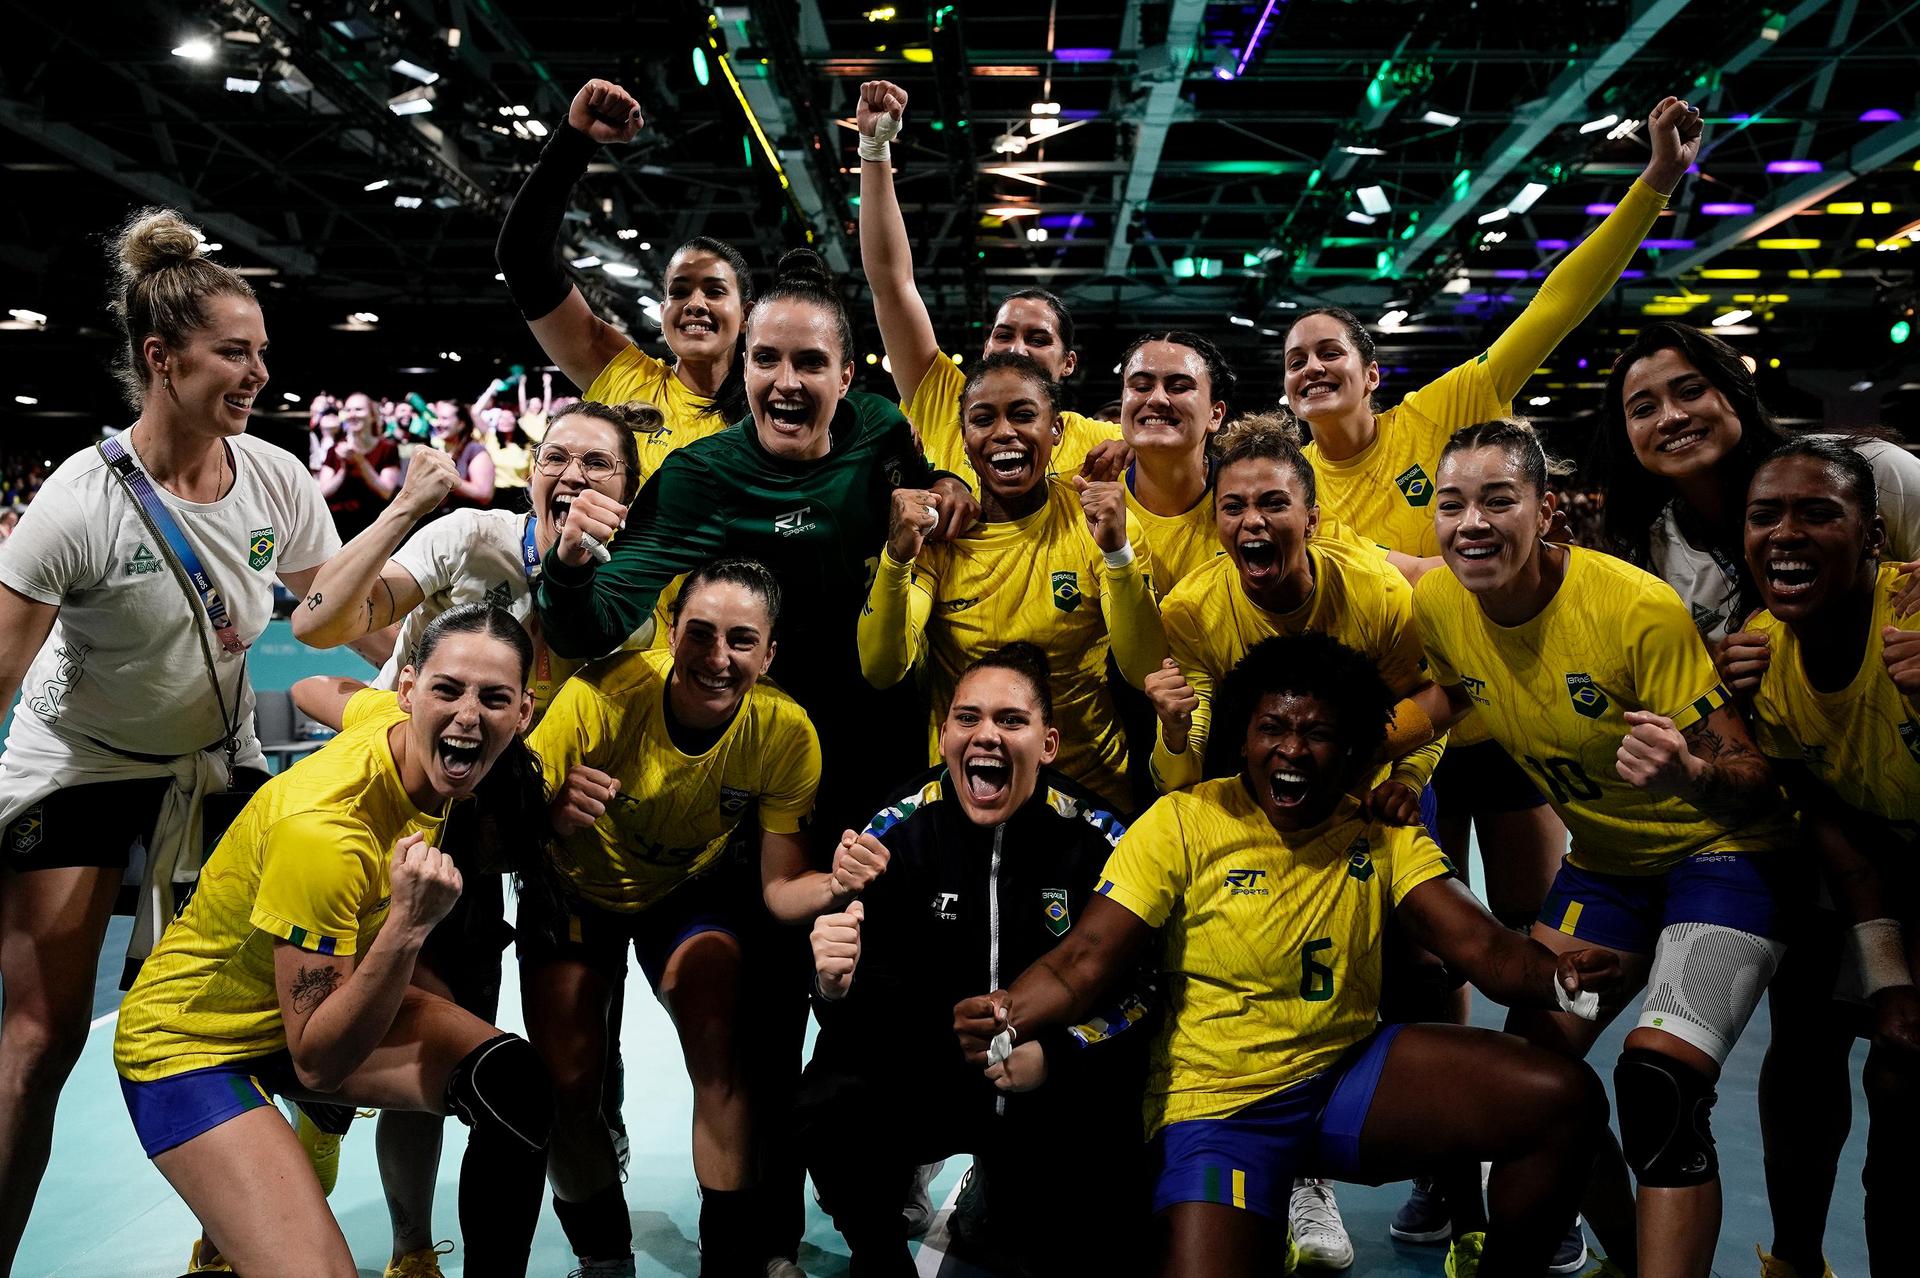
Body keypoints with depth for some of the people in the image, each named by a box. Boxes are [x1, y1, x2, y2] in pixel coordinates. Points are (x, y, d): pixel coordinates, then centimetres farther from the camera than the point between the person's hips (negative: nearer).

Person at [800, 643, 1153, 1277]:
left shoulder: (1096, 837, -11)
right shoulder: (897, 828, -10)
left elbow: (1139, 985, -5)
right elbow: (878, 984, -9)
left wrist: (1056, 1056, -21)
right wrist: (838, 986, -34)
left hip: (1059, 1084, 0)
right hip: (924, 1068, 0)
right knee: (831, 1107, -27)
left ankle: (1010, 1197, 23)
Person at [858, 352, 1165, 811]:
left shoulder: (1095, 517, -4)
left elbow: (1146, 673, -13)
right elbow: (882, 671, -13)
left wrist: (1117, 552, -25)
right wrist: (897, 556, -27)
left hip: (1091, 782, 0)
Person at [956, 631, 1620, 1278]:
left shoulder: (1383, 837, 1)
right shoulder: (1182, 824, -9)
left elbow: (1483, 945, -7)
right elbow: (1085, 959, -15)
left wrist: (1559, 977, -30)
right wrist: (1008, 1014, -36)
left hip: (1354, 1072, 3)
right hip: (1218, 1102, -3)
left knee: (1565, 1100, -13)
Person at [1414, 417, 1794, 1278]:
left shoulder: (1640, 608, -27)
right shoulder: (1438, 604, -12)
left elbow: (1757, 786, -23)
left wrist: (1688, 776, -45)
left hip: (1719, 854, -6)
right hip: (1604, 859, 6)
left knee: (1658, 1082, -23)